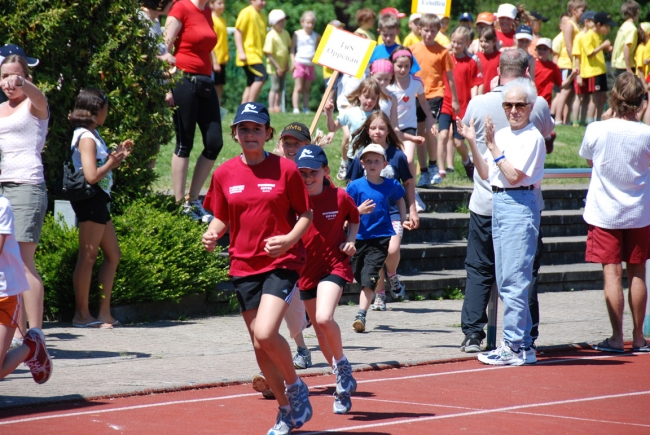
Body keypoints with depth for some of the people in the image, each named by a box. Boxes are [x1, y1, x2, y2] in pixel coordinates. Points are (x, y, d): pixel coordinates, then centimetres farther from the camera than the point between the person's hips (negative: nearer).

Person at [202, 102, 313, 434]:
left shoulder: (285, 169, -6)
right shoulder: (224, 174, 4)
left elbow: (305, 214, 0)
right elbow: (221, 218, 13)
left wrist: (290, 239, -18)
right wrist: (212, 234, -9)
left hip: (282, 263, -4)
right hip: (244, 266, 4)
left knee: (265, 333, -21)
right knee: (259, 344, 8)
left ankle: (295, 386, 6)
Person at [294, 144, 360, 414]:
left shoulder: (339, 197, -8)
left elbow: (354, 218, 12)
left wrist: (351, 240, -5)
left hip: (334, 265, -3)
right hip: (306, 269, 3)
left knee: (324, 318, -27)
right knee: (321, 331, 11)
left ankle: (343, 366, -2)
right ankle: (344, 384, 29)